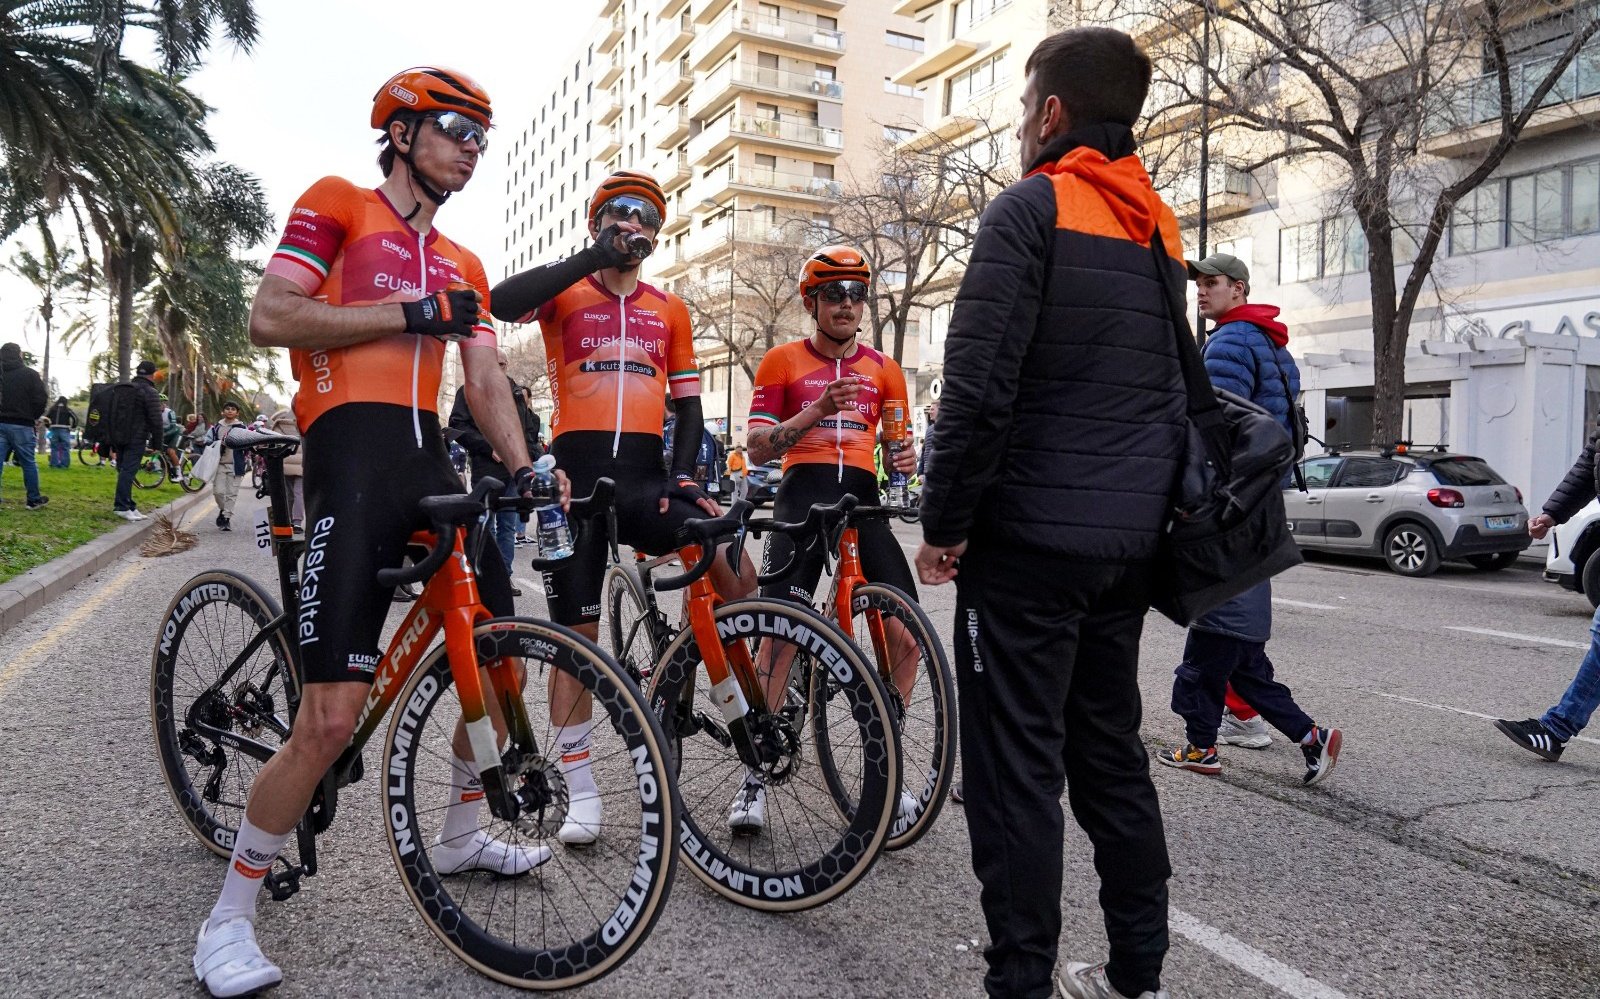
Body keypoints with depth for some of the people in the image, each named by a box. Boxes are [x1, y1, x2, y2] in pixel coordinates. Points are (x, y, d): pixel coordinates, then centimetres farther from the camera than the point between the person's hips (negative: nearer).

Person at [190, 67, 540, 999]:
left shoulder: (462, 266, 22)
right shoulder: (336, 204, 6)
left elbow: (486, 379, 15)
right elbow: (270, 318, -6)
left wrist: (527, 469, 0)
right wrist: (410, 312, -10)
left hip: (430, 463, 7)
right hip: (353, 456, -7)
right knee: (333, 717, -12)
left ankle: (462, 835, 33)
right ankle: (229, 922, 6)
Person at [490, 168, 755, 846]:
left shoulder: (670, 311, 16)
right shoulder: (567, 294, 7)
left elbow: (687, 402, 15)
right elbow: (503, 302, -16)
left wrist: (683, 472, -1)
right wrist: (592, 259, -15)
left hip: (645, 473, 2)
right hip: (577, 473, -1)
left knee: (737, 573, -23)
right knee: (575, 631, 3)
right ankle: (579, 788, 15)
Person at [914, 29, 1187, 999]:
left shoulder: (1032, 208, -8)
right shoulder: (1162, 231, 16)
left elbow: (978, 384, -18)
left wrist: (944, 521, -9)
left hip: (1031, 536, -8)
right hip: (1129, 543, 8)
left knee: (1017, 765, 0)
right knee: (1111, 753, 16)